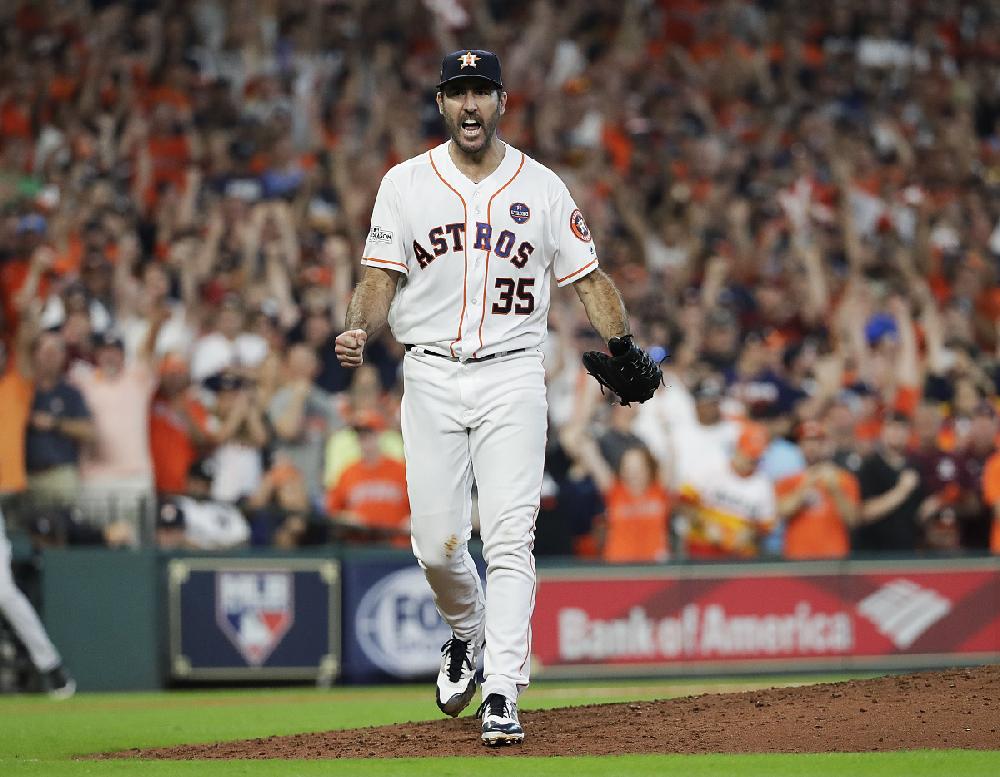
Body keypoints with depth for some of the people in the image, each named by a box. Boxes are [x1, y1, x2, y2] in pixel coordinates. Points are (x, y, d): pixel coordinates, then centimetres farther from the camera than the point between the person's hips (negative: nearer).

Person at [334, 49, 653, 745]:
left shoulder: (542, 188, 5)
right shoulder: (406, 184, 6)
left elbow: (589, 278, 8)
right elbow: (382, 278, 3)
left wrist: (622, 346, -7)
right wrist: (361, 328, -18)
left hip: (512, 379, -1)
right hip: (431, 379, 1)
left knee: (509, 537, -11)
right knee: (436, 542, 0)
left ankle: (502, 696, -13)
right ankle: (467, 631, 32)